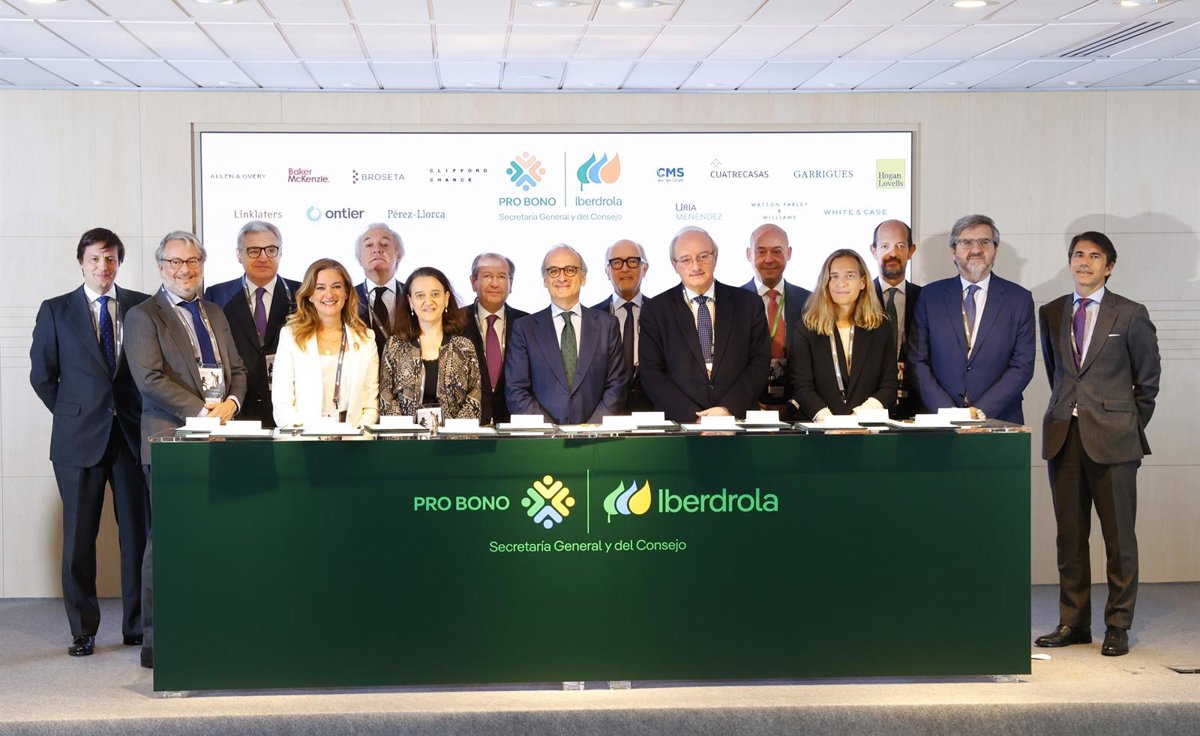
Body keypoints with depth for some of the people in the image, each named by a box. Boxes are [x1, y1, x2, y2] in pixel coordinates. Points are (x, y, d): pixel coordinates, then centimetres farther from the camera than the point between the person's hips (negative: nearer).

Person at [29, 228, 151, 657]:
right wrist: (73, 414, 5)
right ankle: (83, 631, 13)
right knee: (79, 537, 3)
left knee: (138, 533, 2)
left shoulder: (142, 307, 7)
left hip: (133, 432, 1)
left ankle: (137, 626, 12)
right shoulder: (56, 311, 6)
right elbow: (41, 375, 8)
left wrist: (146, 414, 4)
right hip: (80, 437, 0)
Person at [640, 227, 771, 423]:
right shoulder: (654, 311, 7)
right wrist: (693, 416, -10)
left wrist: (728, 408, -8)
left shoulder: (749, 304, 10)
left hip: (739, 419, 1)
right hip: (680, 425, -1)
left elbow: (760, 362, 6)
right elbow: (651, 374, 2)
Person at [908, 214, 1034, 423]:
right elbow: (917, 362, 2)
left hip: (1000, 421, -1)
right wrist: (947, 412, -9)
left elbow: (1022, 366, -1)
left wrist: (981, 412, -11)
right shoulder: (931, 296, 6)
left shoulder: (1019, 299, 4)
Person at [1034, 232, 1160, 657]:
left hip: (1112, 438, -4)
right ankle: (1072, 623, 17)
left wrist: (1131, 427, 6)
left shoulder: (1130, 315, 1)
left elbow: (1148, 378, 6)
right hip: (1064, 434, 4)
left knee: (1119, 536, 1)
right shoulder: (1051, 313, 11)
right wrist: (1068, 408, 14)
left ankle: (1118, 627, 10)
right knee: (1069, 536, 8)